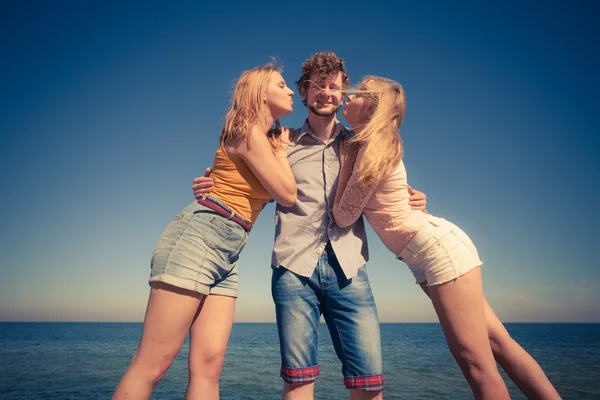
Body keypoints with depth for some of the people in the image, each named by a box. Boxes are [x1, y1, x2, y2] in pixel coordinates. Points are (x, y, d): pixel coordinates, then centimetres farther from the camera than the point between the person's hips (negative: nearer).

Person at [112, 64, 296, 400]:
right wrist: (281, 152, 7)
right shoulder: (248, 133, -5)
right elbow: (287, 195, -8)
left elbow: (275, 192, 18)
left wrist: (279, 149, 17)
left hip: (227, 254, 9)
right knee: (152, 364, -7)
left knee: (208, 365, 1)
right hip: (199, 236, -9)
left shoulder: (266, 138, 23)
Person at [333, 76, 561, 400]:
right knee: (496, 343, 12)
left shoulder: (373, 150, -17)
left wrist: (346, 161, -7)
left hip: (440, 249, -10)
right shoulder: (371, 146, 11)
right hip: (428, 257, 10)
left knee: (476, 362, -5)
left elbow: (343, 216, -12)